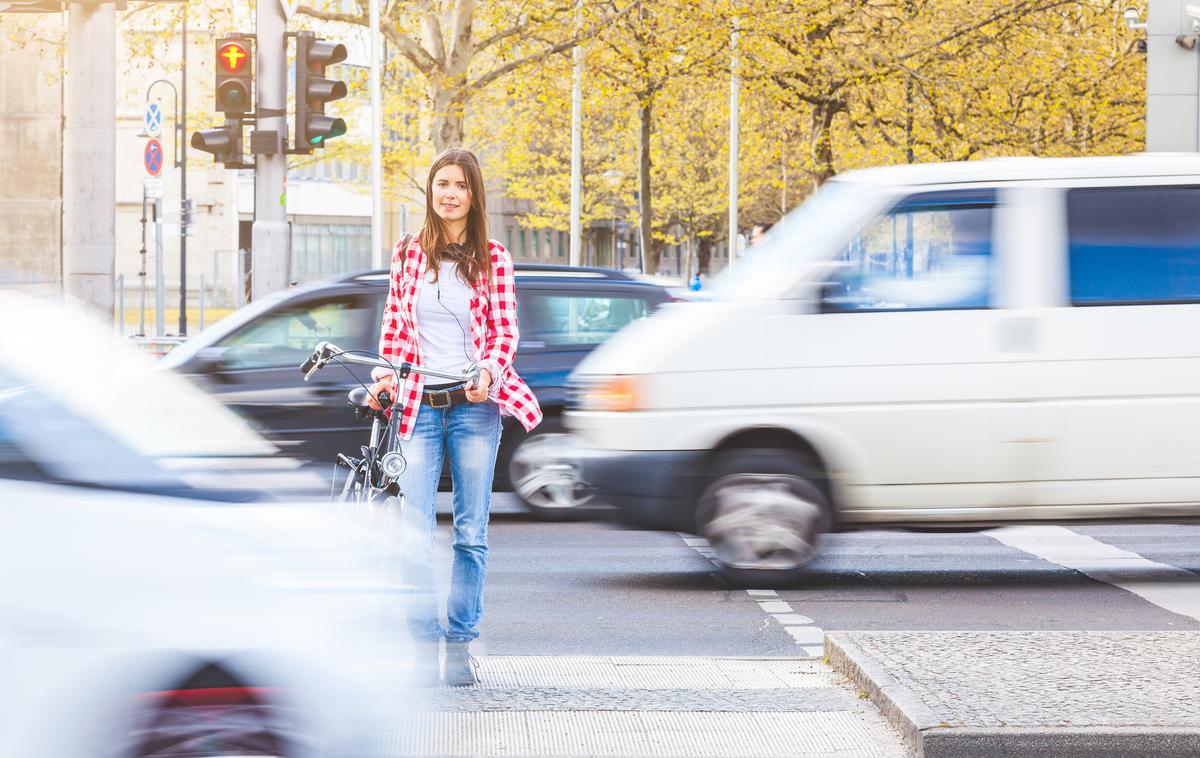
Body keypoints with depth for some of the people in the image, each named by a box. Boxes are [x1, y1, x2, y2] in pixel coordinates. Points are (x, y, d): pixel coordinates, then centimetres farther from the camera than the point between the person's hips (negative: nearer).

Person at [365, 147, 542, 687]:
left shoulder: (492, 258, 5)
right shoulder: (409, 254, 10)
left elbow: (505, 329, 2)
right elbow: (394, 323, 14)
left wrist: (490, 371, -16)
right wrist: (385, 375, -1)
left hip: (473, 405, -1)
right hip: (419, 405, 1)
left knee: (472, 534, 2)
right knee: (417, 535, -7)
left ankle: (460, 644, 10)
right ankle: (425, 646, -1)